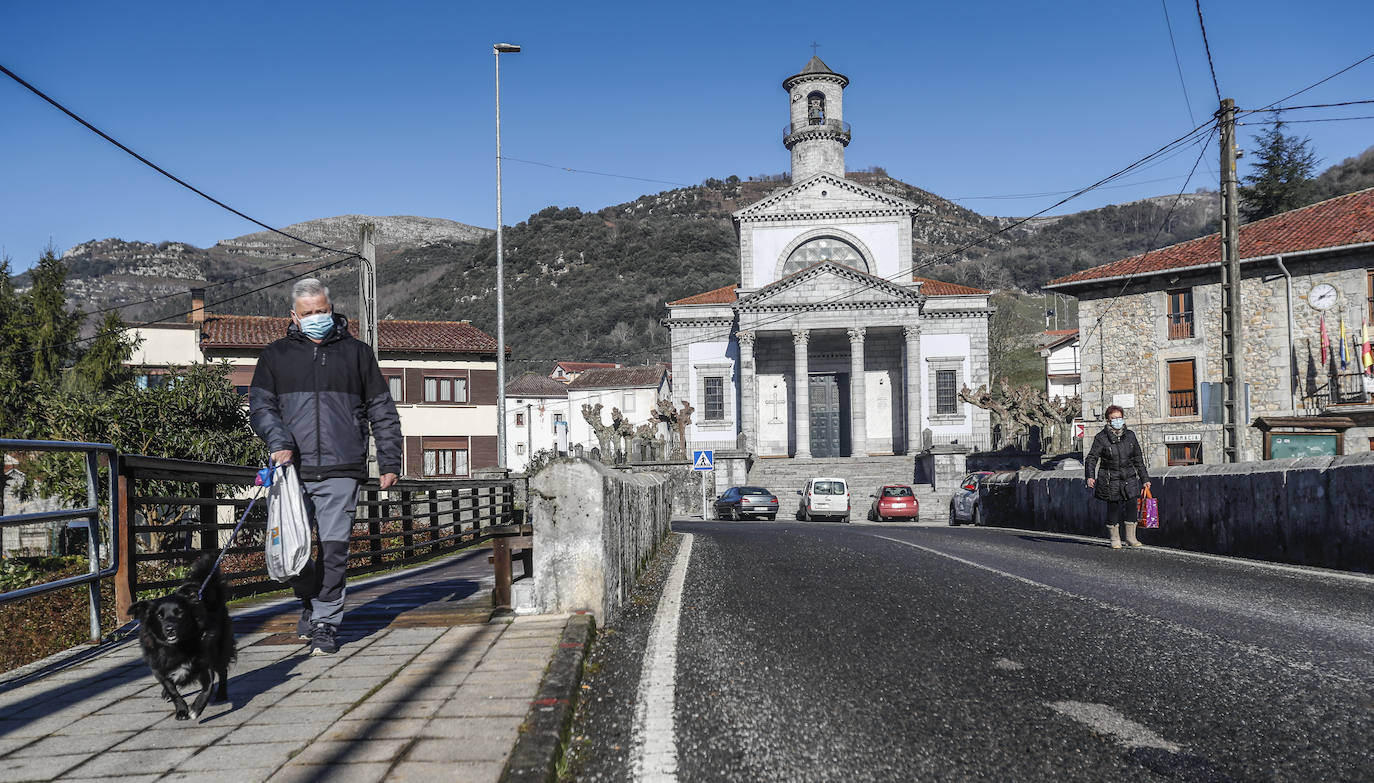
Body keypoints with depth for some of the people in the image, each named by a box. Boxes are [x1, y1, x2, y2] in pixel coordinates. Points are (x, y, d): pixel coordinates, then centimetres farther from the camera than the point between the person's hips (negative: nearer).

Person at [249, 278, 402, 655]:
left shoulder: (356, 353, 12)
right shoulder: (276, 355, 13)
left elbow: (382, 411, 14)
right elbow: (260, 405, 8)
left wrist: (389, 462, 8)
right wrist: (279, 442, -11)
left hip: (341, 471, -1)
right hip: (293, 470, 1)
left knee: (334, 547, -5)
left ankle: (326, 621, 8)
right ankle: (310, 602, 29)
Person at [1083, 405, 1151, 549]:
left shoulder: (1130, 435, 7)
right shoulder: (1101, 438, -6)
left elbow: (1138, 459, 14)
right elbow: (1091, 458, -8)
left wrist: (1144, 479, 15)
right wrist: (1090, 476, -23)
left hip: (1129, 478, 3)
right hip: (1110, 480, -3)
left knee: (1131, 506, -3)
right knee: (1113, 508, -1)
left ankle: (1131, 537, 12)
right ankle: (1115, 539, 15)